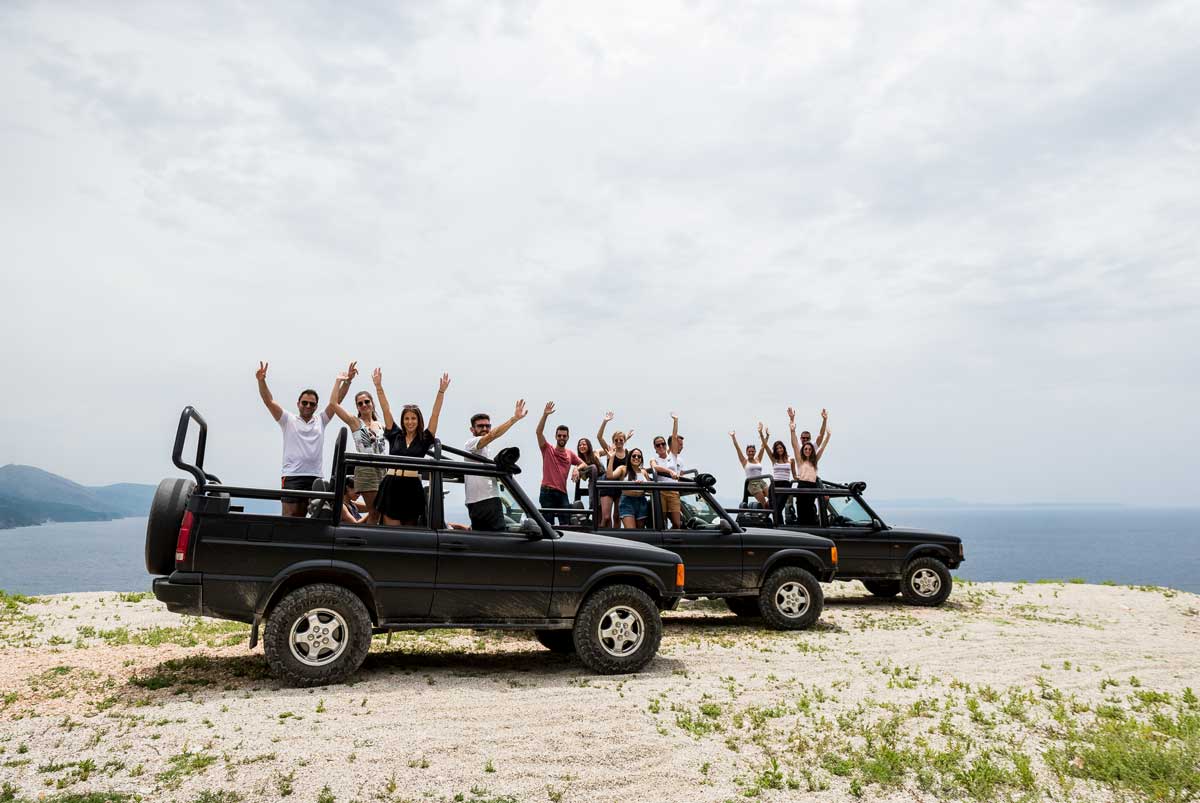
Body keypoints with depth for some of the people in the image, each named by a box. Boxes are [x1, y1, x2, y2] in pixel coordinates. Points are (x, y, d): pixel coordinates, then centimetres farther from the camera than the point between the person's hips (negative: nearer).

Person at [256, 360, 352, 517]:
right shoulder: (288, 420, 8)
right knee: (289, 516, -7)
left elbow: (336, 400, 9)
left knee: (301, 516, 6)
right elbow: (269, 401, -1)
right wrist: (261, 381, -16)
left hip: (315, 477, 3)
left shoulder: (321, 421, 16)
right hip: (292, 476, -3)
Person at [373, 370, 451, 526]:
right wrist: (378, 386, 5)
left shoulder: (424, 439, 6)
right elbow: (386, 410, 8)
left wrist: (441, 391, -5)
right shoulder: (395, 435, 9)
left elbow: (435, 415, 0)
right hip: (391, 485, 0)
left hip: (412, 488, 0)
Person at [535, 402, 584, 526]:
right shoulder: (548, 450, 3)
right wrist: (545, 415, -18)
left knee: (566, 523, -1)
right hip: (547, 492, -3)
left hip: (562, 493, 3)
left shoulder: (570, 454, 12)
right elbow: (539, 432, -9)